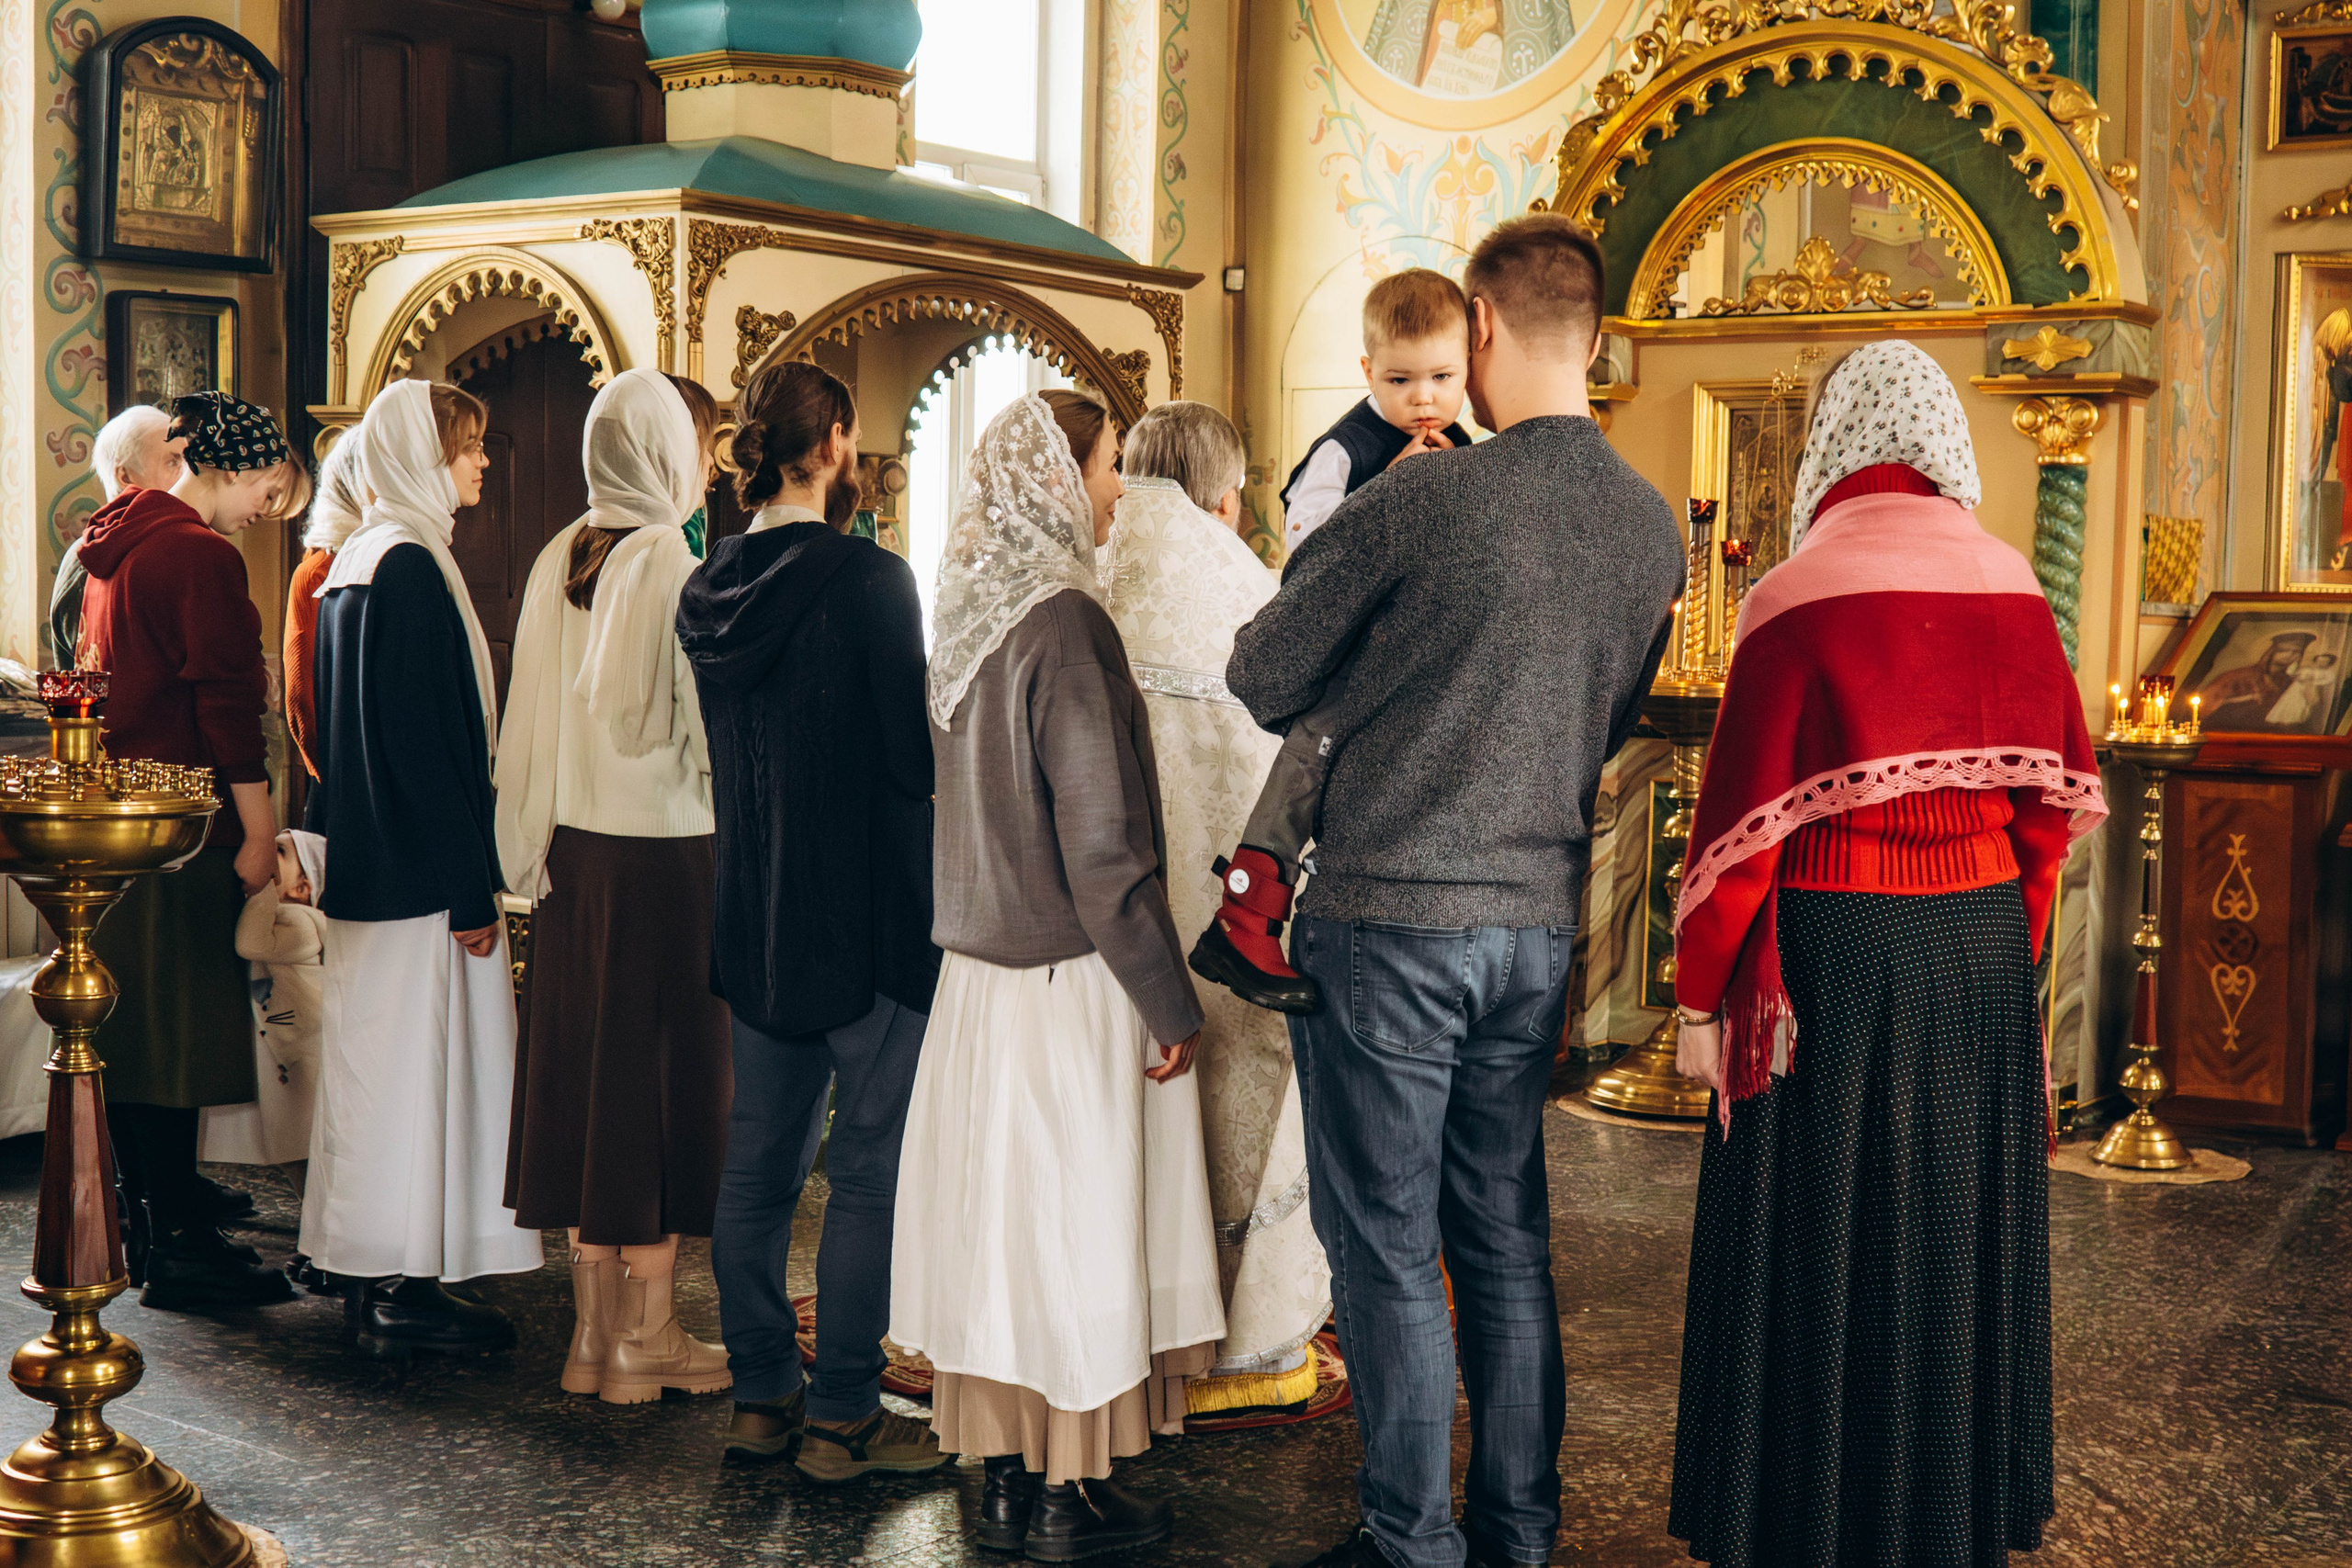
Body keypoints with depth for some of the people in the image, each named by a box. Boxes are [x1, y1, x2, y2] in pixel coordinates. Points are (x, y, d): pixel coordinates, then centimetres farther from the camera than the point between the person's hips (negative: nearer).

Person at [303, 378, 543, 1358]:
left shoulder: (356, 561, 14)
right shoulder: (411, 567, -17)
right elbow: (434, 741, -20)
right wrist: (471, 887, -18)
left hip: (368, 861, 10)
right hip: (422, 867, -10)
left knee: (377, 1053, 14)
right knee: (413, 1056, -4)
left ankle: (373, 1279, 23)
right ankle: (401, 1293, 4)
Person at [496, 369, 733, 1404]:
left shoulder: (561, 560, 6)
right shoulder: (670, 567, -15)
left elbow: (529, 722, 9)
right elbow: (700, 736, -16)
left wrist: (536, 851, 14)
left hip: (574, 850, 7)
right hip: (663, 852, -7)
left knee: (585, 1063, 11)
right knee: (659, 1072, 2)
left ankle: (595, 1329, 20)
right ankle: (647, 1339, 11)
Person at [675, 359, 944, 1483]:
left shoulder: (709, 589, 6)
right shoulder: (868, 578, -15)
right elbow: (914, 754, -14)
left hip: (755, 915, 7)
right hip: (870, 913, -7)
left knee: (759, 1162, 13)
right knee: (869, 1169, 1)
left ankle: (761, 1393, 22)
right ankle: (841, 1416, 7)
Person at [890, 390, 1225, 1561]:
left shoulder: (968, 618, 7)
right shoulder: (1065, 623, -18)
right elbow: (1103, 844, -19)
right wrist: (1168, 1001, -13)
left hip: (979, 970, 8)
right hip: (1071, 982, -8)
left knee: (999, 1215, 13)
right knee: (1077, 1226, 3)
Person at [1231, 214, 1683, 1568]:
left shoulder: (1418, 503, -15)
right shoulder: (1655, 528, 3)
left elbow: (1261, 681, -3)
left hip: (1392, 916, -6)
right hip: (1541, 920, 6)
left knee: (1387, 1245, 4)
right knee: (1506, 1236, 16)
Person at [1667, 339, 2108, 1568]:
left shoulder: (1800, 601, -14)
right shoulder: (2015, 594, 0)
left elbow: (1742, 825, -13)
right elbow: (2052, 804, 5)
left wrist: (1700, 998, -5)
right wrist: (2007, 953, 17)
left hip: (1831, 963, -4)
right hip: (1981, 954, 5)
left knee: (1820, 1249, 8)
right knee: (1958, 1238, 17)